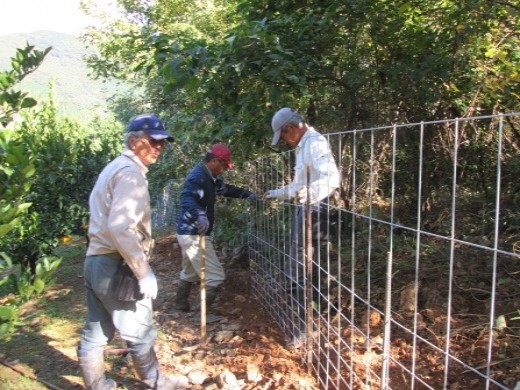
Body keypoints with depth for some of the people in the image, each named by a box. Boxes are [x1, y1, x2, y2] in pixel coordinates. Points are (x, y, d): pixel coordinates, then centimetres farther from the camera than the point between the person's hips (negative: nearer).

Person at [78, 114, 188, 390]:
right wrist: (144, 272, -22)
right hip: (115, 266, -10)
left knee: (95, 334, 16)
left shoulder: (114, 168, 16)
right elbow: (121, 228, -27)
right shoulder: (131, 172, -16)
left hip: (96, 260, 10)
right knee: (140, 333, 8)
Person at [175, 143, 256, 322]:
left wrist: (247, 194, 11)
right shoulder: (197, 176, -22)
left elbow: (225, 189, 25)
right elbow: (187, 197, -40)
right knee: (215, 275, -4)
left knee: (189, 272, 27)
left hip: (190, 233, 11)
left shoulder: (210, 178, 11)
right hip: (194, 234, -11)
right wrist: (200, 214, -59)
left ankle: (181, 303, 43)